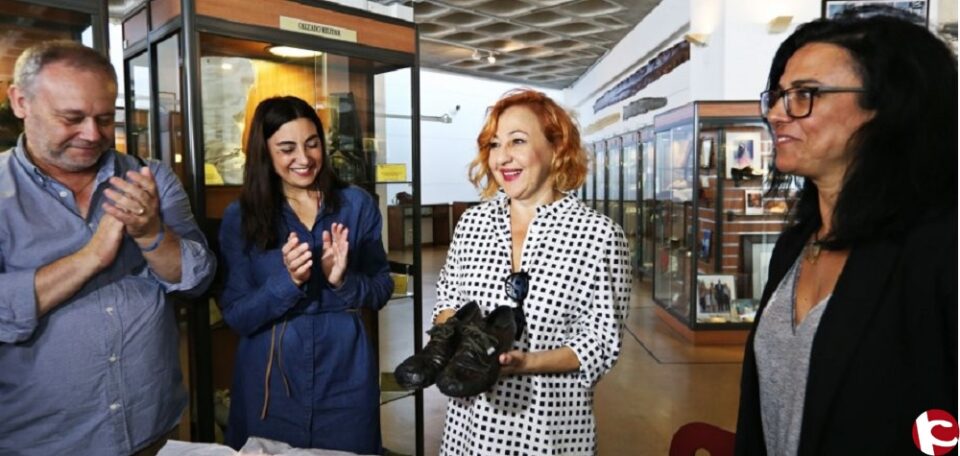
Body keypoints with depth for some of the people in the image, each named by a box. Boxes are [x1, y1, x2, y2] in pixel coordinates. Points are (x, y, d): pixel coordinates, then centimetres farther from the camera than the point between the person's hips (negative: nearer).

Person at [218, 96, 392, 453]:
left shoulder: (357, 204, -1)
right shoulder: (240, 217, -2)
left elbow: (382, 290, 0)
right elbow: (235, 316, -5)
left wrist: (343, 280, -20)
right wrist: (288, 281, -22)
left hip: (345, 376, 1)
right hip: (270, 382, 0)